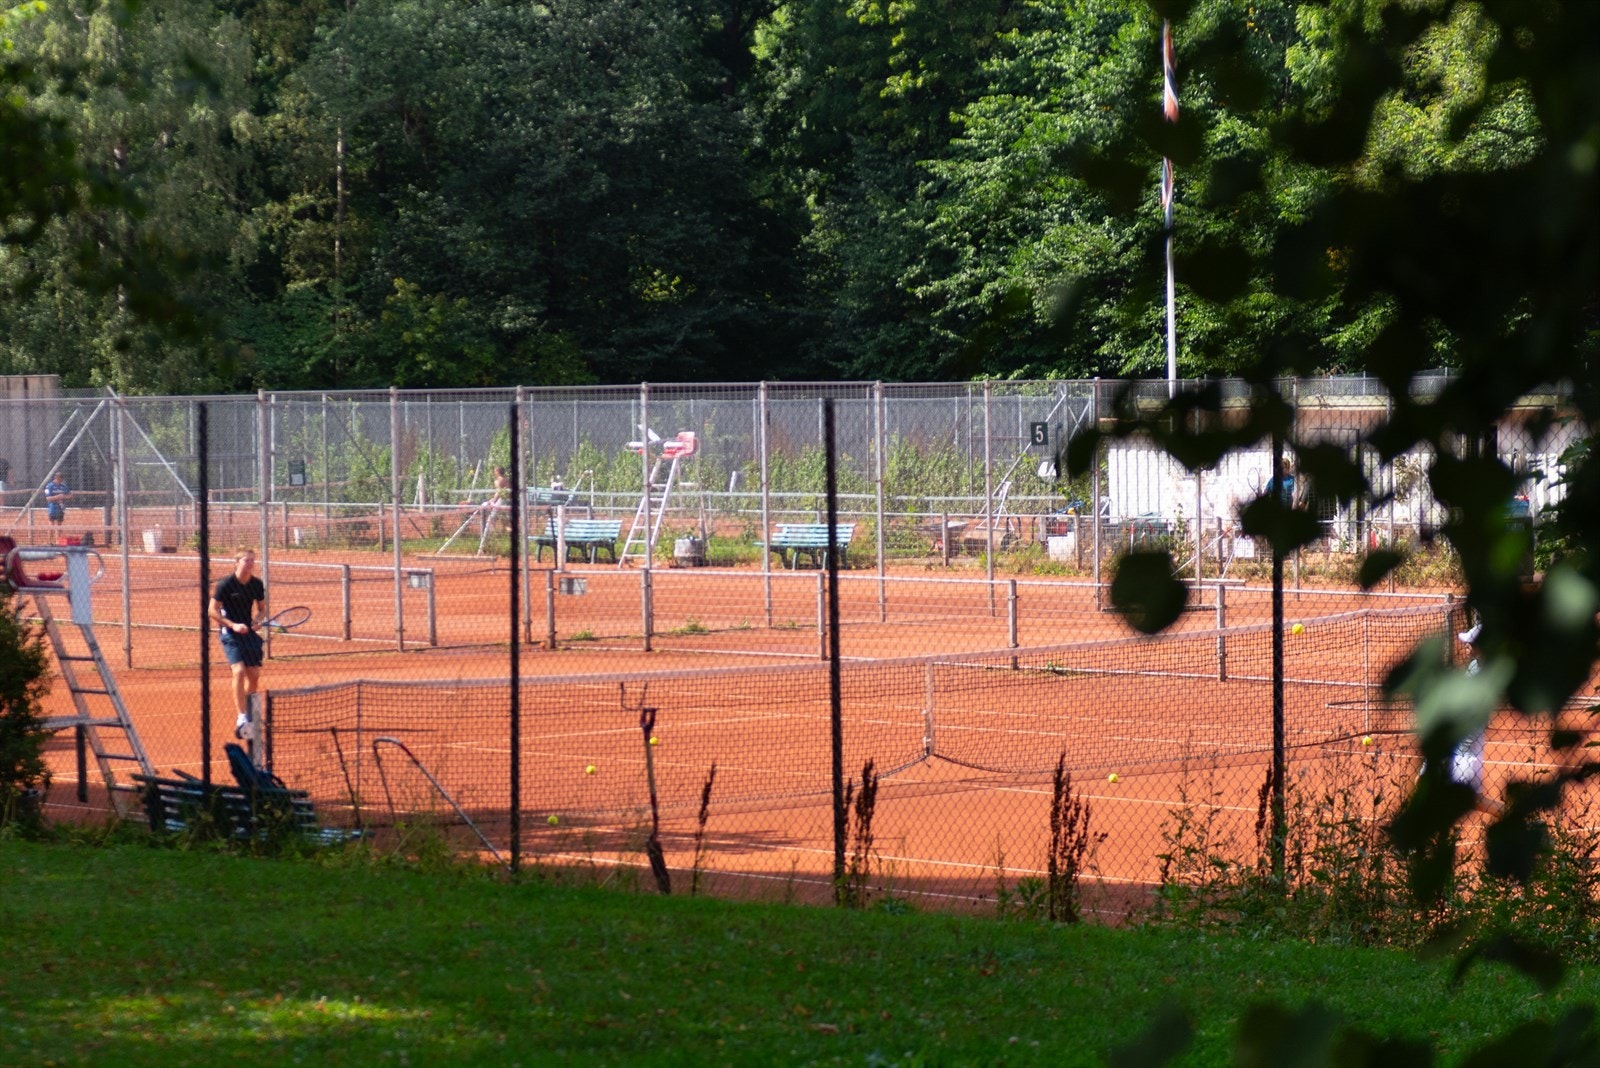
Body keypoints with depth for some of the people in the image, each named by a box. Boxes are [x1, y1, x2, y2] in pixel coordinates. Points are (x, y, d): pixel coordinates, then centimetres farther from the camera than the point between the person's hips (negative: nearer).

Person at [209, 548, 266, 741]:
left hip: (249, 631, 6)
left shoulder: (257, 585, 1)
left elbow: (262, 608, 14)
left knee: (254, 674, 6)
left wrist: (257, 620, -8)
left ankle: (249, 716, 24)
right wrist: (233, 625, -20)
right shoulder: (226, 584, -14)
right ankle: (242, 718, -25)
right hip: (229, 632, -6)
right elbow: (213, 611, -10)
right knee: (239, 670, -22)